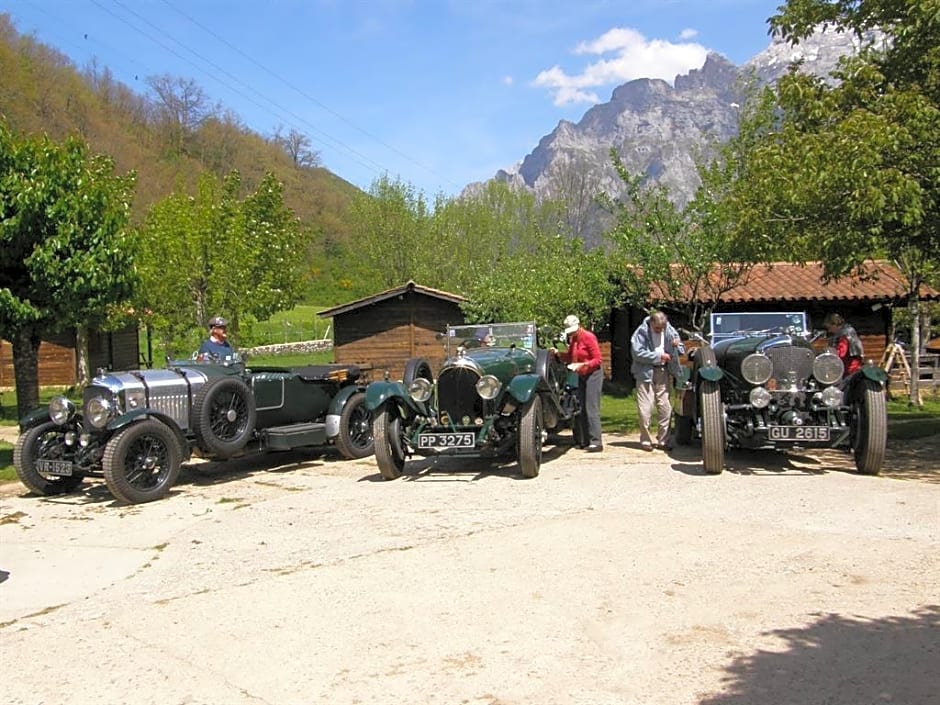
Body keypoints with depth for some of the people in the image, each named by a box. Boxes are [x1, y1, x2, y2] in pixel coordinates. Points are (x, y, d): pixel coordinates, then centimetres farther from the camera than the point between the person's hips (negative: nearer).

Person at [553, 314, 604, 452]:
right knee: (581, 409, 7)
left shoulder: (588, 337, -14)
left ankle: (596, 442, -14)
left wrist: (582, 365, -25)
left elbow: (597, 360, -15)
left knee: (591, 409, -13)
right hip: (581, 376, 8)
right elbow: (569, 357, 12)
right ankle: (584, 441, 13)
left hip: (593, 374, -8)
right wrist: (558, 353, -3)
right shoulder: (573, 340, 9)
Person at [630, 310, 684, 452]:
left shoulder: (669, 330, 6)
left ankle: (663, 440, 16)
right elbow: (638, 353, -16)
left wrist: (676, 345, -10)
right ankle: (645, 440, 8)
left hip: (663, 372, 4)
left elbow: (681, 350, 14)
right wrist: (659, 356, -15)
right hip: (646, 372, -4)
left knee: (665, 408, 6)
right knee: (645, 409, -3)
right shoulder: (641, 332, -8)